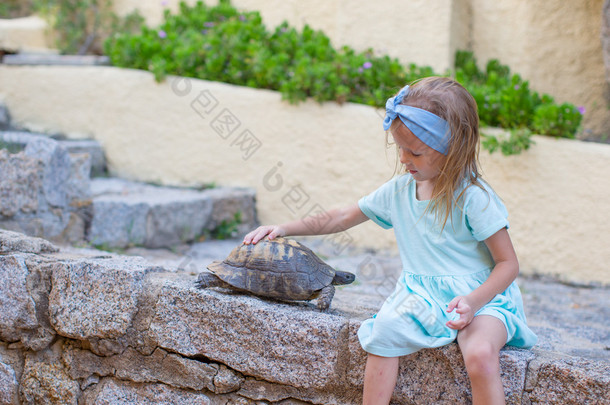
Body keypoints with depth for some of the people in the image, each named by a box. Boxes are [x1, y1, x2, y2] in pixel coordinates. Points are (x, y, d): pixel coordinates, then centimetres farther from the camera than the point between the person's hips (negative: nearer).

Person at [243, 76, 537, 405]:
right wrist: (284, 229, 12)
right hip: (422, 299, 5)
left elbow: (508, 263, -10)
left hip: (481, 296, -5)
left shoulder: (474, 198, -12)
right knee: (383, 331, -24)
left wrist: (472, 302, -26)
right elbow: (344, 218, 18)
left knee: (480, 354, -34)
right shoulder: (398, 191, 6)